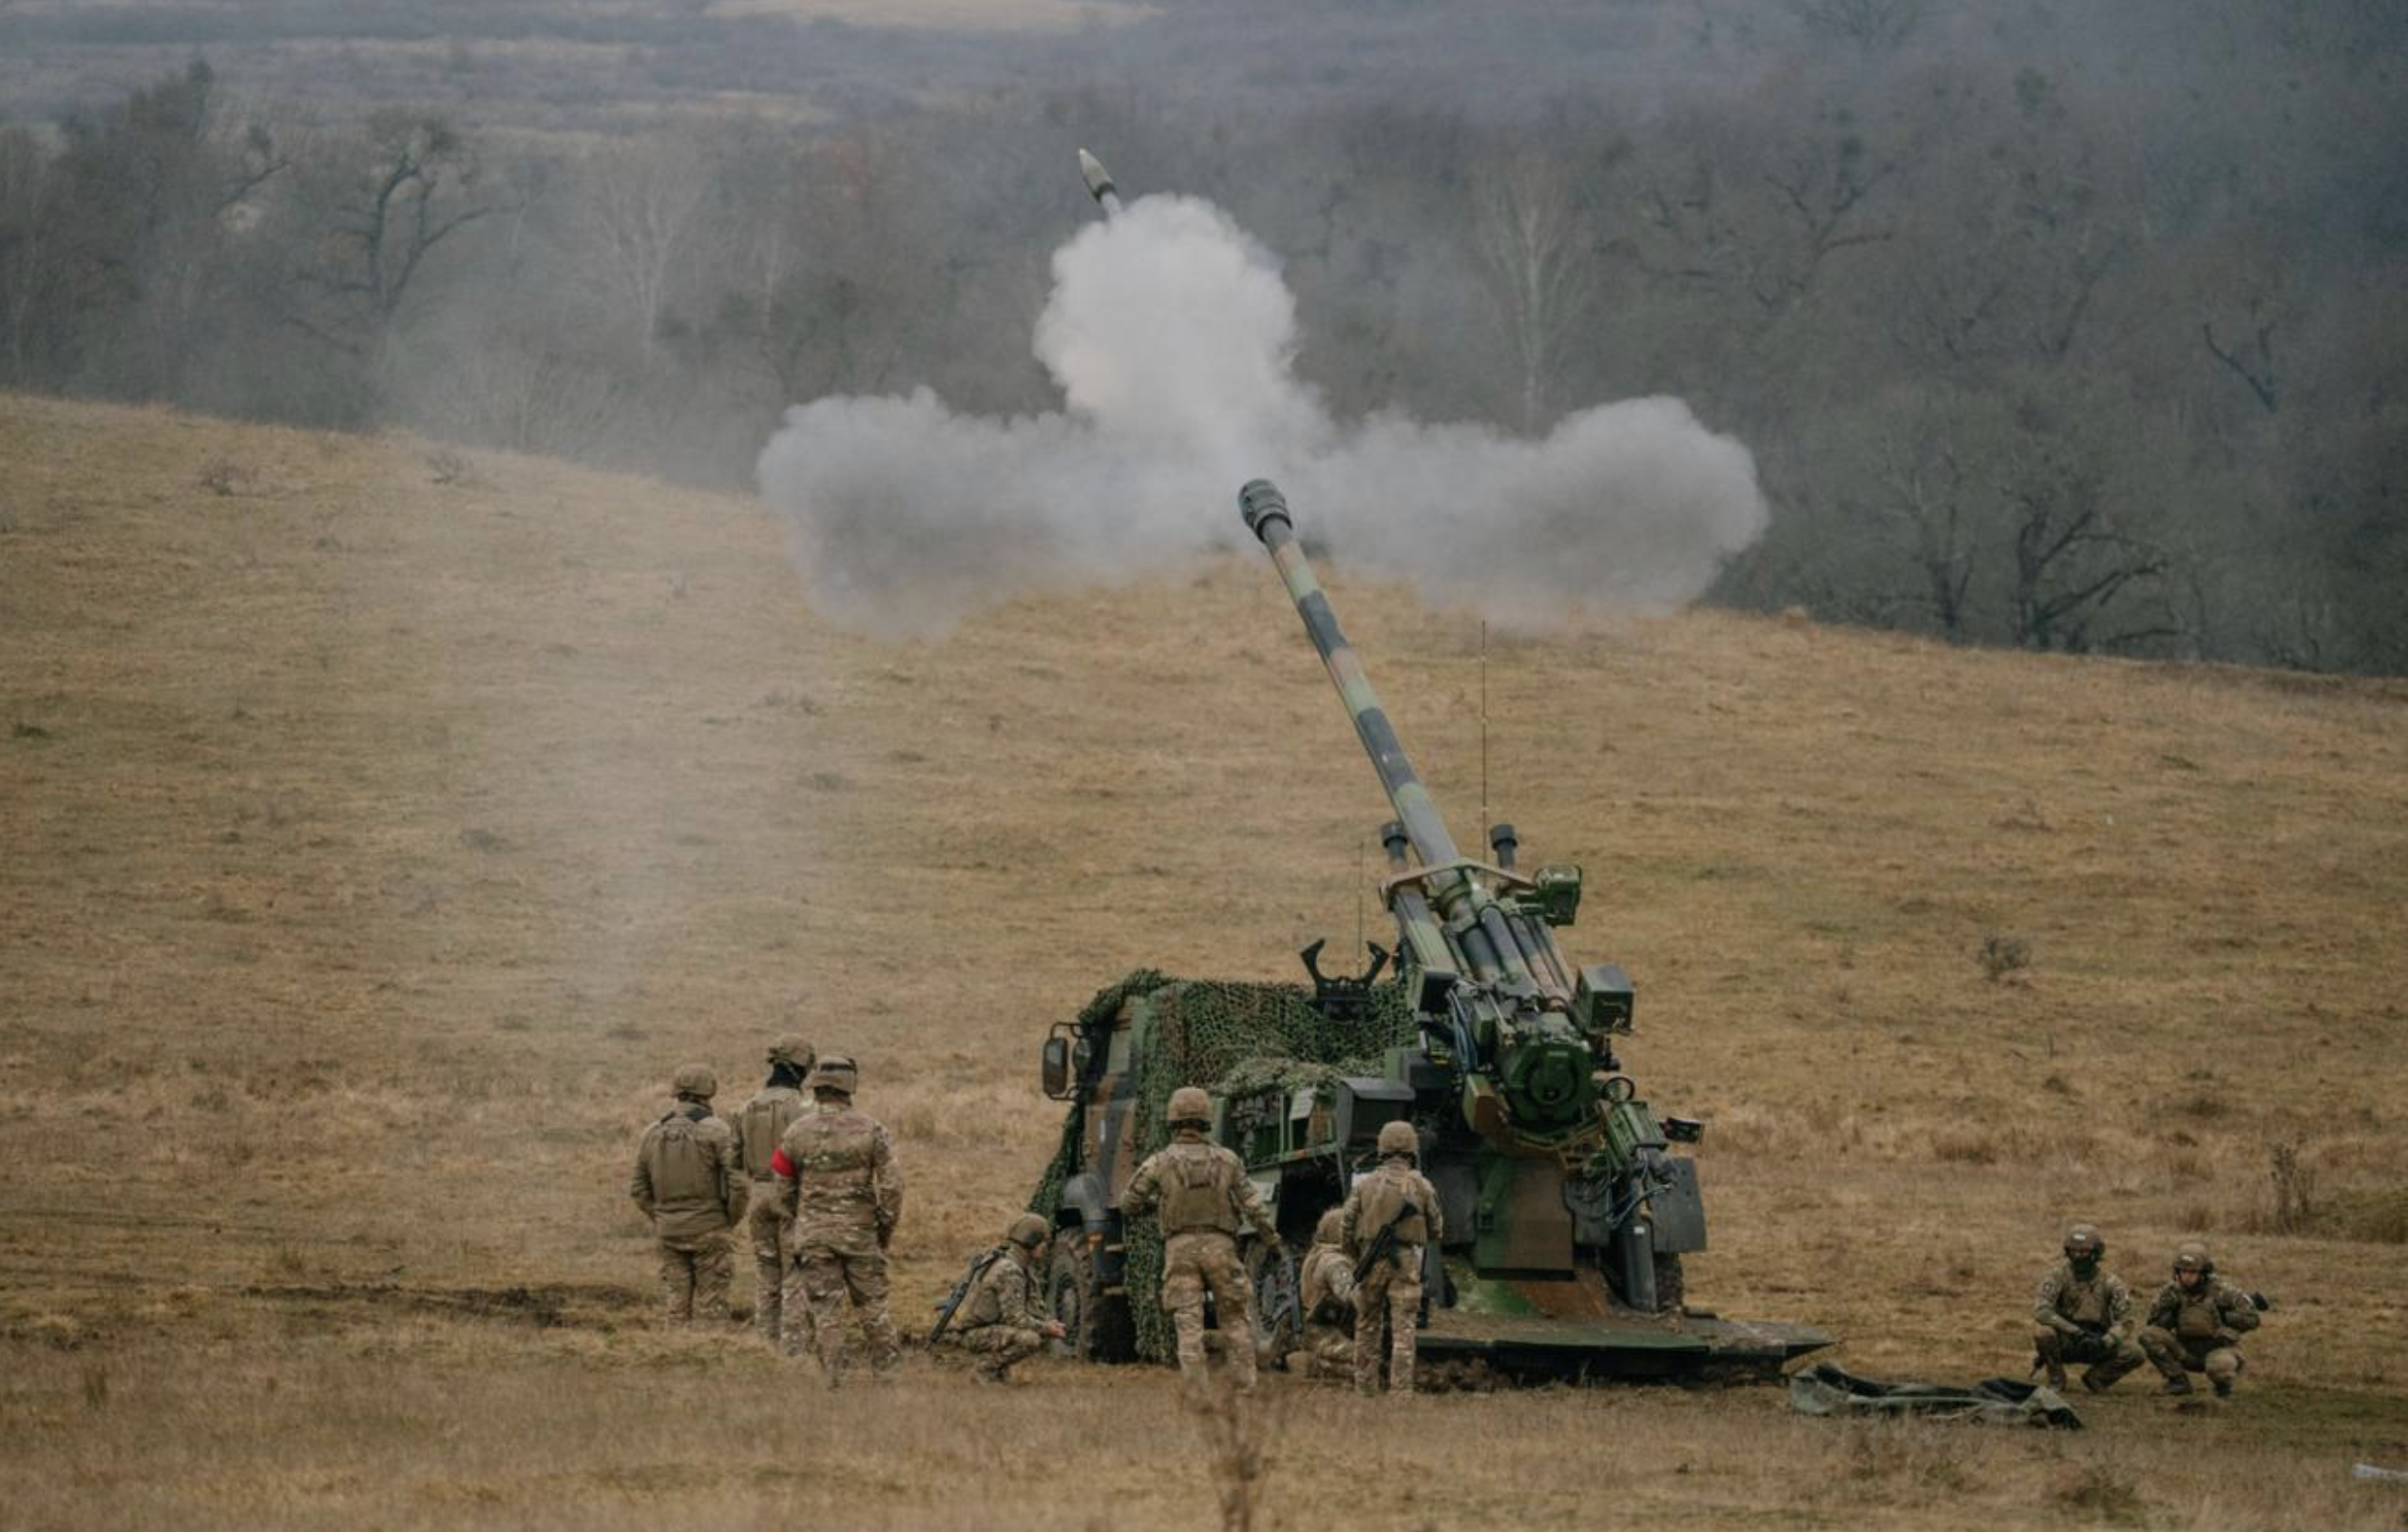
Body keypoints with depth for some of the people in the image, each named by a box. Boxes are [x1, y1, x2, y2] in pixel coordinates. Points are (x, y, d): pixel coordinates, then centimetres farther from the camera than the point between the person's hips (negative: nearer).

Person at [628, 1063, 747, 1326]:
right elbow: (739, 1184, -13)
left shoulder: (653, 1134, 5)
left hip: (669, 1233, 4)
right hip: (708, 1232, -4)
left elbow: (639, 1189, 10)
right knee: (710, 1305, 0)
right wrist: (731, 1222, 2)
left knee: (675, 1306, 8)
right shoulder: (715, 1131, -10)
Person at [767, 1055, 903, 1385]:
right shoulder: (870, 1129, -6)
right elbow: (891, 1182, -5)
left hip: (813, 1233, 0)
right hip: (860, 1231, 0)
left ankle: (833, 1379, 2)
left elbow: (784, 1187, 5)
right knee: (871, 1302, 11)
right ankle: (887, 1367, 13)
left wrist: (790, 1228, 18)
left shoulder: (797, 1132, -3)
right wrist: (887, 1225, 7)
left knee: (824, 1307, 4)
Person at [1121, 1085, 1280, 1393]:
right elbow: (1253, 1205, 2)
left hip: (1181, 1249, -1)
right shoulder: (1226, 1160, 0)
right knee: (1236, 1320, 12)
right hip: (1219, 1246, 1)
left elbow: (1129, 1204, 3)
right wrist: (1271, 1234, 17)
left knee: (1188, 1323, -2)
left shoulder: (1160, 1162, -4)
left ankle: (1194, 1390, -9)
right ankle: (1243, 1385, 9)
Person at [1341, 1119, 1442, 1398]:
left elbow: (1345, 1227, 2)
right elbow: (1436, 1231, 8)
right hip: (1405, 1264, -2)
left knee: (1367, 1330, 13)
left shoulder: (1364, 1184, 2)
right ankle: (1401, 1392, -10)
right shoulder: (1421, 1187, -1)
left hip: (1371, 1261, 2)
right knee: (1403, 1331, -3)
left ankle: (1365, 1390, 16)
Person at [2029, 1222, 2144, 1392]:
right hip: (2065, 1343, -2)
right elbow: (2040, 1310, -27)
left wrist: (2106, 1342, -33)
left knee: (2135, 1354, -22)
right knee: (2043, 1332, -34)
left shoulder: (2110, 1282, -9)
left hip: (2097, 1342, 2)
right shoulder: (2058, 1275, -15)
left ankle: (2095, 1378, 6)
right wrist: (2075, 1332, -34)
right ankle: (2056, 1379, -6)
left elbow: (2125, 1321, -13)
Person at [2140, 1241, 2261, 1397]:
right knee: (2147, 1334, -18)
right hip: (2188, 1352, 4)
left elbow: (2250, 1319, -16)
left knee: (2218, 1367, -40)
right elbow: (2153, 1323, -1)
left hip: (2219, 1347, -4)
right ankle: (2178, 1380, -5)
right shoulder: (2173, 1291, -7)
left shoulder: (2221, 1291, -17)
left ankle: (2223, 1383, 0)